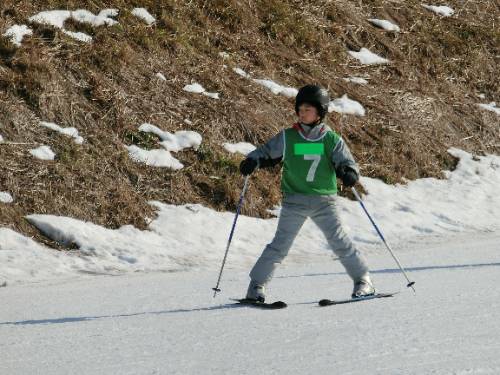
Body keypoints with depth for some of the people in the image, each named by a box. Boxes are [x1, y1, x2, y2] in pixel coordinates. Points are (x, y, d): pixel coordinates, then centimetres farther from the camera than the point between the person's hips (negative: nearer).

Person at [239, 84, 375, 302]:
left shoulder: (331, 140, 2)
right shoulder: (287, 138, 4)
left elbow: (346, 163, -2)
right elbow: (266, 152, 10)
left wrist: (349, 173, -25)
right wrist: (252, 162, -11)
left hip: (324, 201, 0)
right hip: (294, 200, 0)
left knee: (339, 242, -4)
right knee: (280, 245, -5)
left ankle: (363, 280, 10)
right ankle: (256, 285, 2)